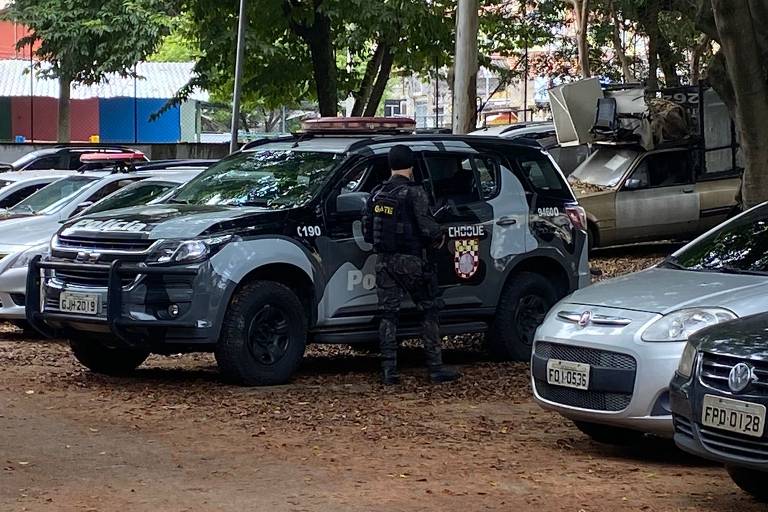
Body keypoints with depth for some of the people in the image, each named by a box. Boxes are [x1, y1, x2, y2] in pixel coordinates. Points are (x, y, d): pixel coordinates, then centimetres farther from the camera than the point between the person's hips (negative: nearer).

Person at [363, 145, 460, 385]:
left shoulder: (377, 194, 8)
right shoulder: (414, 192, -11)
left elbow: (367, 230, 10)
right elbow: (427, 227, -16)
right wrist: (439, 239, 5)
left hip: (384, 261, 5)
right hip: (410, 261, -5)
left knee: (388, 315, 8)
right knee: (429, 311, 6)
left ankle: (389, 371, 3)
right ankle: (436, 367, 4)